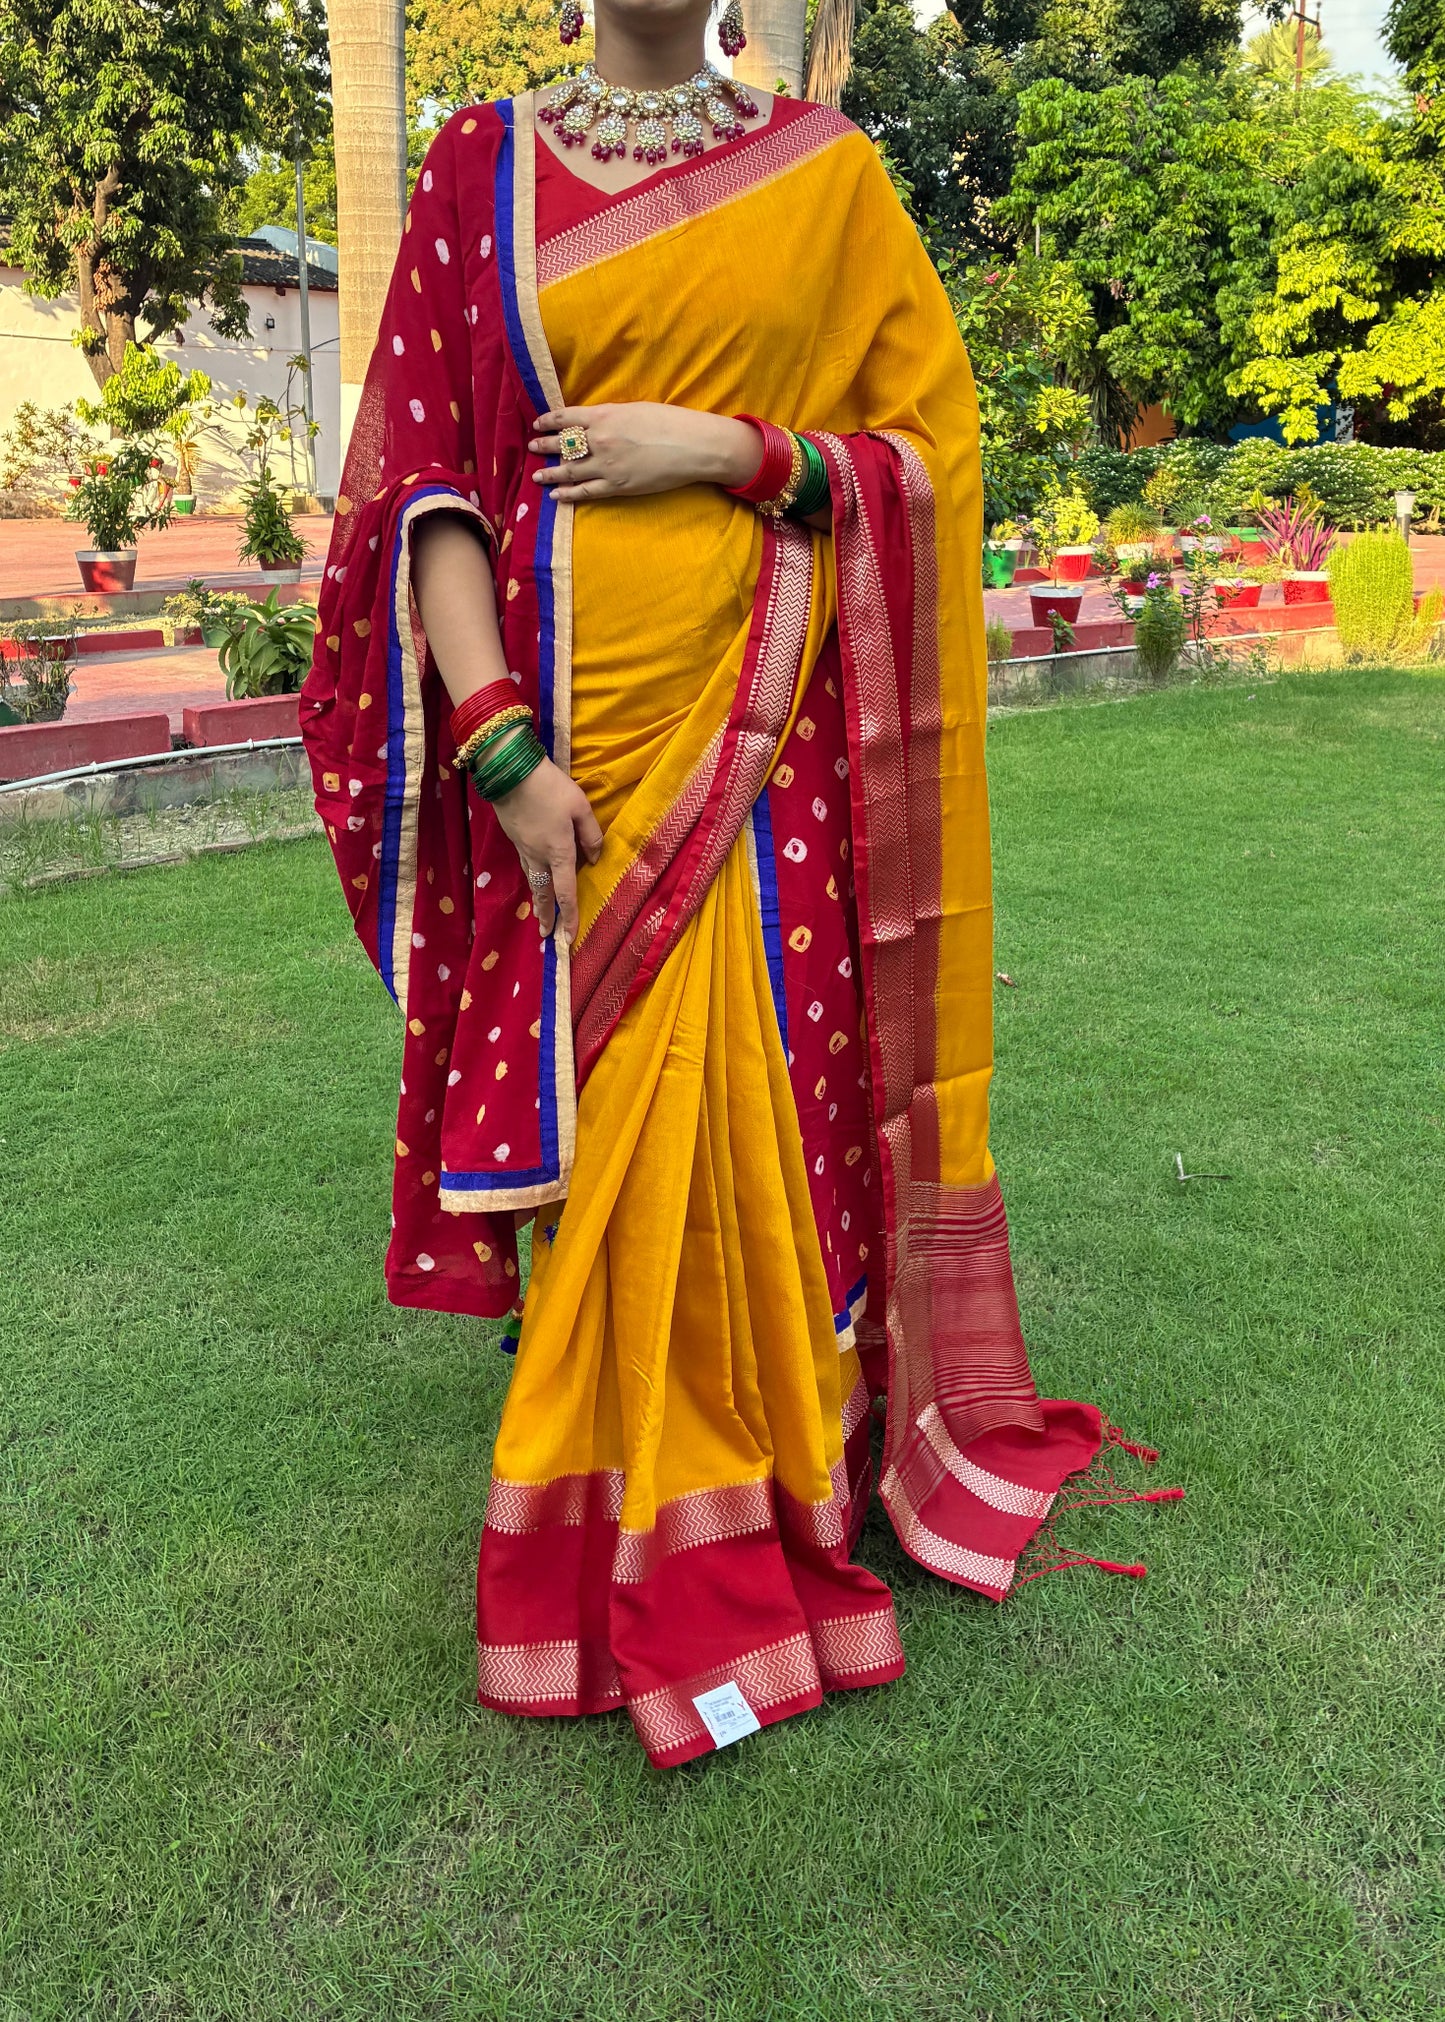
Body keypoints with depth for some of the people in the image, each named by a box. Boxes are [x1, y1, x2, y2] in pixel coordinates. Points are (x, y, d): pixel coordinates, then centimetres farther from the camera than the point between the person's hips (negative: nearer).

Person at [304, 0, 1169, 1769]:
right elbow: (427, 477, 1)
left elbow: (927, 448, 7)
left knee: (754, 1112, 0)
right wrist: (499, 740, -11)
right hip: (566, 738, 0)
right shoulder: (480, 168, 10)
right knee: (599, 1124, 2)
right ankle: (639, 1555, 20)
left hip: (757, 747, 0)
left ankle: (779, 1481, 22)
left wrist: (726, 448, -10)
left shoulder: (828, 178, 10)